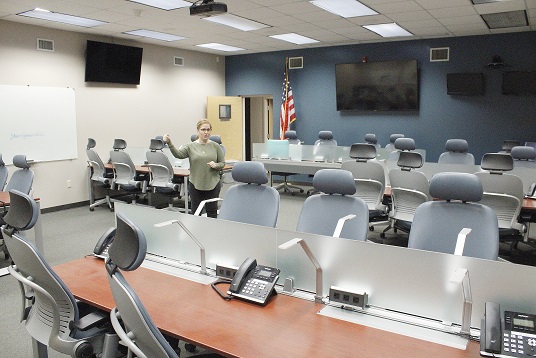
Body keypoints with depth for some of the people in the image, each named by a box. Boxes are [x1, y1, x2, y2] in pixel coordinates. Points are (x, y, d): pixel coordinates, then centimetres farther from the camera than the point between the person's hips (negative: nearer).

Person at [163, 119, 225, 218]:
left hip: (212, 184, 0)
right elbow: (178, 154, -15)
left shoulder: (216, 146, 3)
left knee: (212, 212, 8)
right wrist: (169, 143, -30)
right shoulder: (191, 147, 0)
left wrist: (216, 165, -14)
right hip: (195, 184, 0)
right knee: (195, 212, 8)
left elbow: (222, 163, 7)